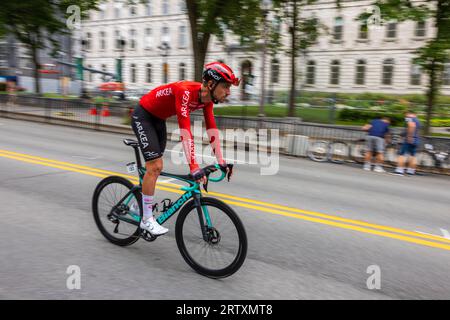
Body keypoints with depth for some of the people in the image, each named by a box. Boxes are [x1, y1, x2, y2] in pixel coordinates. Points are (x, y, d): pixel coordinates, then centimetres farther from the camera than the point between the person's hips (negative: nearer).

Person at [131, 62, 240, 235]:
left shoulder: (207, 98, -10)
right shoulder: (185, 91, -35)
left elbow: (212, 128, -7)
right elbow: (185, 129, -42)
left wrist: (221, 161, -8)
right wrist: (194, 166, -46)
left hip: (158, 118, 8)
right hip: (143, 116, -8)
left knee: (156, 166, 12)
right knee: (154, 166, -13)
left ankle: (140, 203, 33)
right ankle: (147, 219, -1)